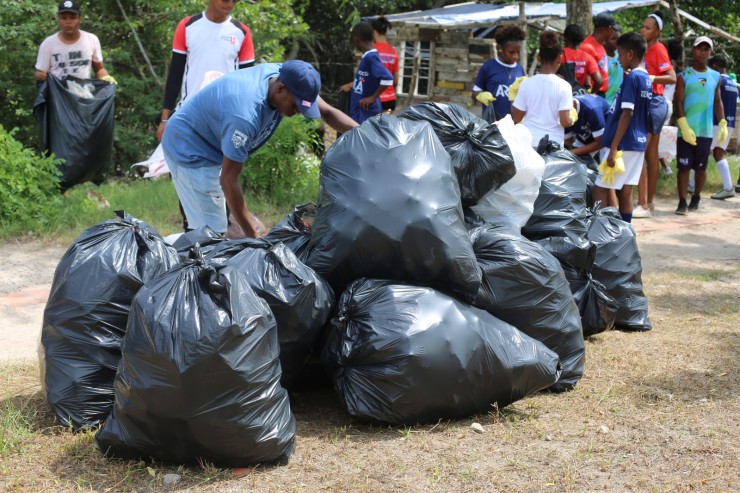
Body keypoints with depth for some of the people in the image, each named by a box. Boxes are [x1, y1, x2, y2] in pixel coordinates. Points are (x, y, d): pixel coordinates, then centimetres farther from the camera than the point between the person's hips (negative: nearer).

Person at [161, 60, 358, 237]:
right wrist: (252, 231, -25)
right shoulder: (246, 115, -37)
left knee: (214, 228, 11)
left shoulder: (286, 76, -14)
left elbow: (328, 112, -5)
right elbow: (228, 180, -30)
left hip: (212, 149, 9)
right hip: (190, 150, -9)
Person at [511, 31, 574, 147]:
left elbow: (516, 118, 1)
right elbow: (565, 122, -12)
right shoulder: (563, 86, -9)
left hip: (528, 142, 2)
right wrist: (573, 119, 10)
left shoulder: (526, 84, -3)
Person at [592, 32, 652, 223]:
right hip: (639, 142, 9)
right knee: (625, 191, 11)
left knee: (600, 188, -5)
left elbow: (627, 114, -19)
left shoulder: (631, 77, -14)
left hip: (623, 144, -9)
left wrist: (613, 147, -20)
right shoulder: (646, 78, 13)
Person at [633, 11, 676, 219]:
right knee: (651, 155, 12)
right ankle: (649, 202, 18)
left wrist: (648, 77, -31)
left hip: (653, 104, -9)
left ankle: (643, 205, -12)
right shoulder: (647, 50, 13)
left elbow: (672, 78, -21)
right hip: (648, 104, 9)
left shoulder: (658, 49, -11)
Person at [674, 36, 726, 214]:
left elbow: (718, 102, 14)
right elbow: (678, 103, -6)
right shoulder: (684, 76, -1)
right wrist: (684, 127, -15)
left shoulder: (715, 77, 9)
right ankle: (682, 201, 2)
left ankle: (696, 198, 24)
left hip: (705, 131, 3)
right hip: (686, 131, -3)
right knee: (684, 167, -2)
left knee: (701, 167, 8)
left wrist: (723, 124, 3)